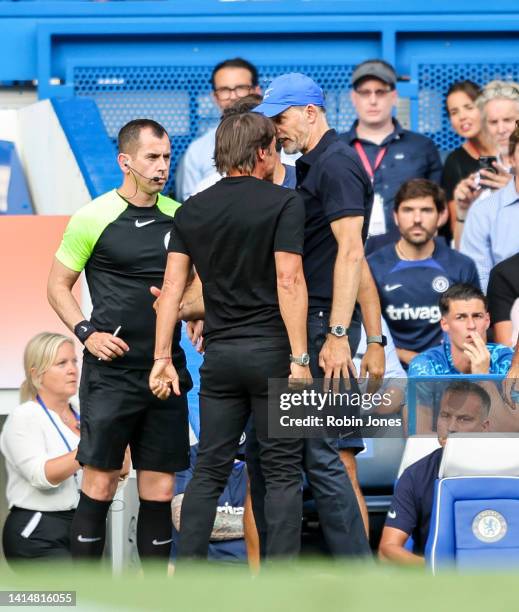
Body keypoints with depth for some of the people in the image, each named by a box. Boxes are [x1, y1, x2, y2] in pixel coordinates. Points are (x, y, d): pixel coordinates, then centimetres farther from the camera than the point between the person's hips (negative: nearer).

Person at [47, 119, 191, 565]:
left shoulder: (178, 217, 9)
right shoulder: (93, 218, -4)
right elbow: (58, 285, 4)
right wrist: (86, 332, -10)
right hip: (111, 370, -4)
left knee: (160, 485, 6)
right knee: (101, 479, -4)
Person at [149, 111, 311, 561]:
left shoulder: (193, 211, 9)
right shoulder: (284, 203, -6)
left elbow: (172, 287, 5)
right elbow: (289, 282, -14)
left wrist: (162, 358, 7)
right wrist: (299, 359, -14)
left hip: (219, 354, 4)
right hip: (271, 350, -4)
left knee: (210, 470, 9)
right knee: (282, 472, 1)